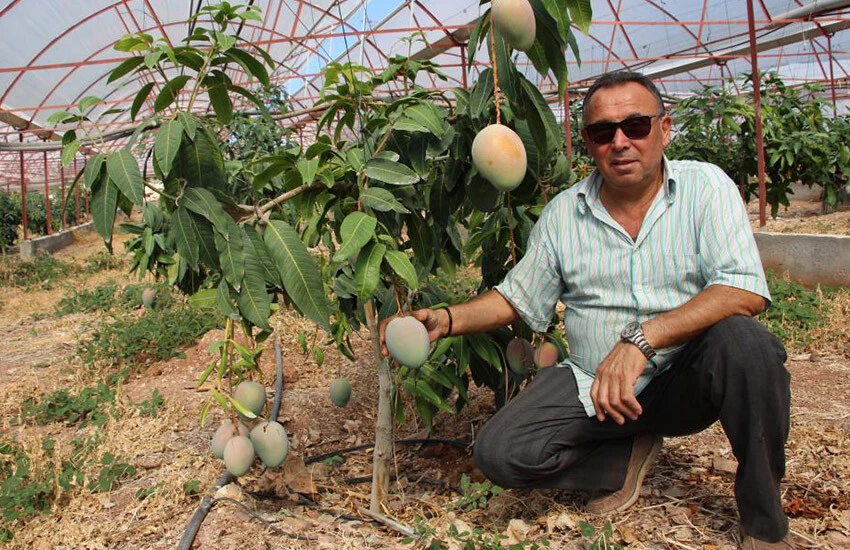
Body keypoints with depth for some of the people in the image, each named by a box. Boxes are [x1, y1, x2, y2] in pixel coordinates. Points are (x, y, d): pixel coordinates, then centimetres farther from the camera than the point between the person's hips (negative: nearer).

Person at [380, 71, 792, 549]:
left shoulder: (704, 186, -6)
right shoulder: (563, 213, 2)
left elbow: (744, 292, -20)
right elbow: (517, 298, 9)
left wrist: (640, 340, -32)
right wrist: (446, 321, -9)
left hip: (686, 380, -1)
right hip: (593, 384, 2)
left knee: (742, 338, -33)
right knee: (499, 452, -18)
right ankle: (629, 454, 9)